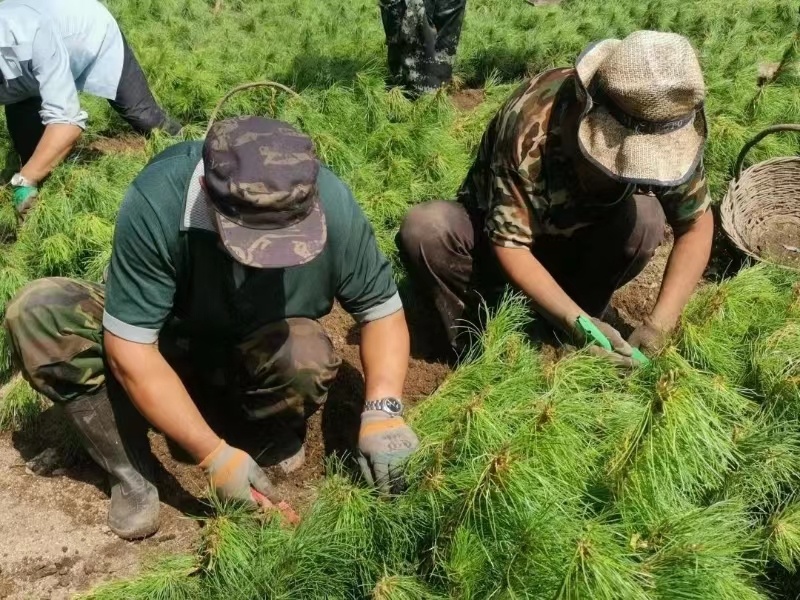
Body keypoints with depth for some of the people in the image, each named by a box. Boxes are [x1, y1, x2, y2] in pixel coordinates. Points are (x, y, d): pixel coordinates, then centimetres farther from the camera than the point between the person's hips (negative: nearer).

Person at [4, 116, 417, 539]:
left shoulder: (332, 204, -28)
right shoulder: (156, 202, -33)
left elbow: (382, 308, -14)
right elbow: (130, 349, -29)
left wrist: (383, 410, -29)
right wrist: (215, 455, -31)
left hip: (258, 359, 0)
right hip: (170, 343, 1)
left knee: (306, 359, -35)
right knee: (35, 313, -24)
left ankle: (281, 428, 0)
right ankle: (131, 472, -13)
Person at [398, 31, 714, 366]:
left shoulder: (666, 130, -22)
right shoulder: (531, 125, -35)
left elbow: (696, 224, -13)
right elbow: (509, 243, -31)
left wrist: (658, 326, -25)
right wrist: (577, 322, -41)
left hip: (578, 242, 3)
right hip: (499, 233, -3)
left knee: (645, 217, -29)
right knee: (422, 230, -33)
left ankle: (561, 334, -9)